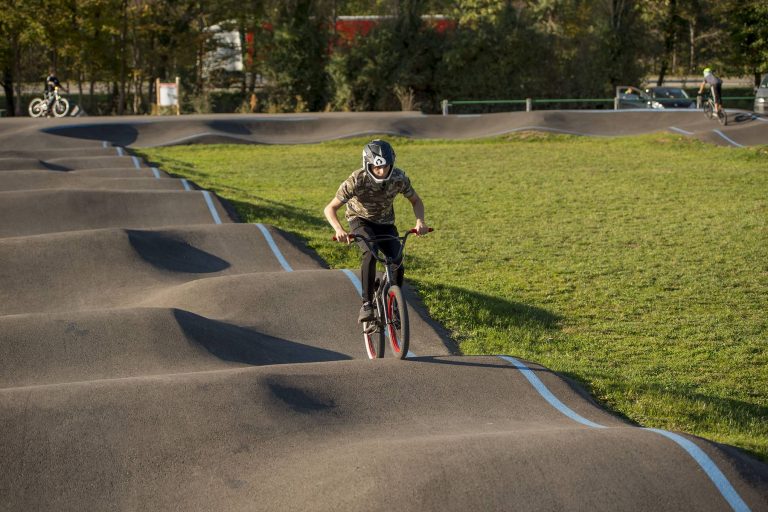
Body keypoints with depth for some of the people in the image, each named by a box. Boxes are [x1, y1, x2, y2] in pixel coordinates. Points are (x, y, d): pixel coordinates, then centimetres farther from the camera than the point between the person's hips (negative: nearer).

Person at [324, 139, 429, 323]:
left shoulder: (399, 178, -23)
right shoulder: (357, 180, -31)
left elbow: (416, 200, -5)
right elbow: (330, 208, -28)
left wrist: (420, 221, -26)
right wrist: (339, 229, -47)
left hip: (385, 223, 3)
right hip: (360, 220, -3)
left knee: (398, 264, -15)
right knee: (371, 252, -33)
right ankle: (366, 304, -28)